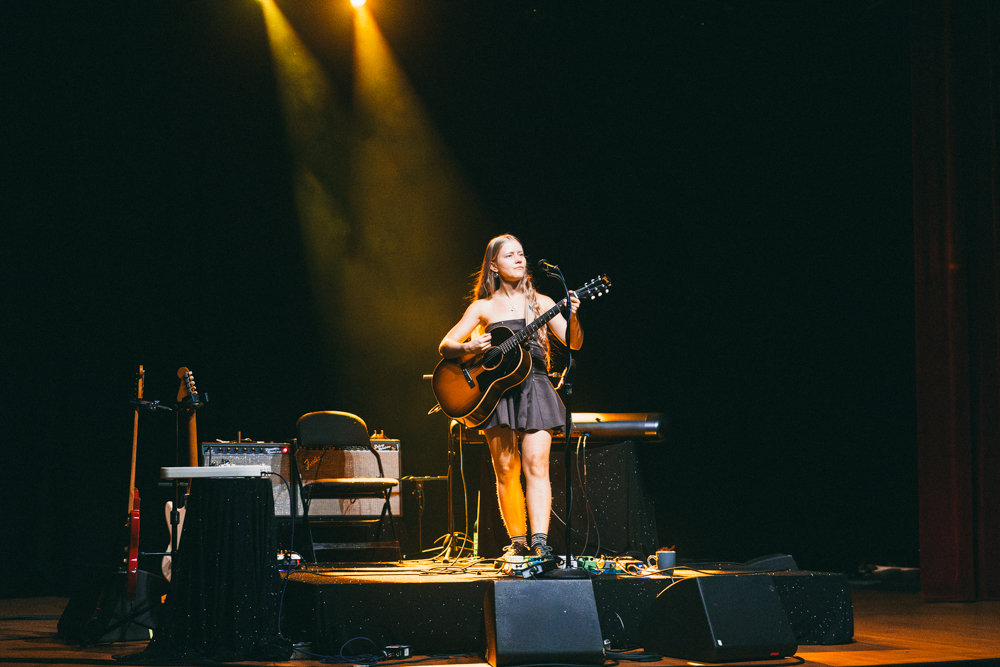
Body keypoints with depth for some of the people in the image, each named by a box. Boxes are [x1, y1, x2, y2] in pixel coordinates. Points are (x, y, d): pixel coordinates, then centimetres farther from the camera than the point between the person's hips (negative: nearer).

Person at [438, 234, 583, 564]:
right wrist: (468, 348, -13)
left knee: (536, 464, -14)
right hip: (497, 390, 0)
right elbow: (445, 346, 8)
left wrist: (572, 317, -16)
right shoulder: (483, 307, 10)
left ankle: (540, 541, -21)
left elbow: (574, 344, 3)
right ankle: (517, 542, 6)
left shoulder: (540, 303, 12)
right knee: (506, 469, -2)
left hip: (535, 386, 0)